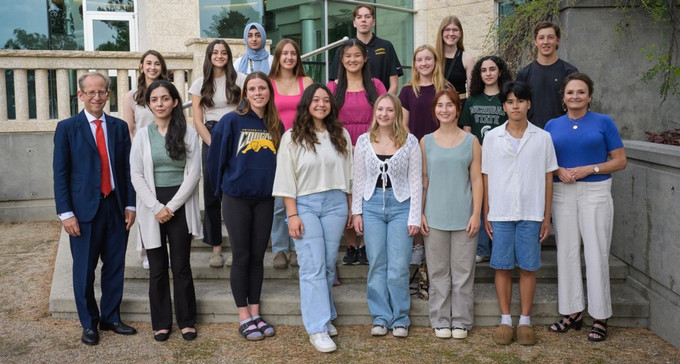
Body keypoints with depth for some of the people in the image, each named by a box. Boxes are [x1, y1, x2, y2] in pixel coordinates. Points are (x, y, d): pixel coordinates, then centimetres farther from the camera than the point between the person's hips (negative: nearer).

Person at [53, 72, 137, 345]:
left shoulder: (119, 127, 8)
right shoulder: (67, 127, -1)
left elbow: (127, 169, 9)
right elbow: (60, 173, -4)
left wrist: (130, 205, 3)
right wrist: (66, 213, -9)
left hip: (115, 207, 3)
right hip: (84, 209, -3)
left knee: (115, 267, 10)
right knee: (84, 270, 7)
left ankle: (111, 318, 25)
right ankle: (89, 323, 22)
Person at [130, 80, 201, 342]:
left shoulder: (188, 133, 0)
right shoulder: (142, 135, 4)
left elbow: (193, 172, -5)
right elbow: (136, 175, 0)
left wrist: (172, 206, -11)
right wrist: (156, 207, -11)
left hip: (181, 206, -1)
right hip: (152, 208, 1)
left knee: (181, 266, 4)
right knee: (157, 268, 7)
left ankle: (186, 321, 18)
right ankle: (161, 323, 19)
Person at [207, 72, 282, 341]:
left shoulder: (276, 126, 4)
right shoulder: (231, 121, -7)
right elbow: (215, 158, -2)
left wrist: (274, 188, 10)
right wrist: (222, 189, 4)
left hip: (264, 199, 4)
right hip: (236, 199, -3)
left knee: (258, 257, 9)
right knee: (241, 257, 3)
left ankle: (255, 314, 20)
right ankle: (244, 318, 13)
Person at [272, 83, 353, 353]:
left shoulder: (341, 136, 9)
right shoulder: (292, 138, -1)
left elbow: (349, 174, 11)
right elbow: (286, 179, -4)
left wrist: (351, 209, 10)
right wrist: (292, 215, -9)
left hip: (335, 204, 3)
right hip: (305, 204, -3)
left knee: (329, 265, 9)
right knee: (313, 267, -7)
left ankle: (324, 316, 24)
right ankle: (318, 328, -2)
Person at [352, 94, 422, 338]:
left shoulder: (410, 142, 0)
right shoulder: (364, 141, 5)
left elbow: (415, 181, 0)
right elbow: (358, 179, 8)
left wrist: (415, 217, -4)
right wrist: (356, 211, 3)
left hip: (401, 206, -2)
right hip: (372, 205, 2)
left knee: (399, 267, -1)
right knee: (376, 265, 6)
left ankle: (400, 319, 15)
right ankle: (381, 317, 18)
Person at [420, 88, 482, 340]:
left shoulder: (471, 142, 4)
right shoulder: (426, 142, 6)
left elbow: (477, 180, 2)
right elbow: (423, 180, 7)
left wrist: (476, 214, -5)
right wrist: (419, 213, 1)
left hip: (463, 217, -1)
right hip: (435, 217, 1)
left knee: (463, 271, 4)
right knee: (438, 271, 6)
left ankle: (461, 321, 16)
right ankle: (440, 321, 18)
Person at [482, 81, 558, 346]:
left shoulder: (542, 138, 3)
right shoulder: (492, 137, 4)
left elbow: (548, 178, 5)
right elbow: (486, 177, 5)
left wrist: (547, 217, 2)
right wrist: (486, 215, 2)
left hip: (531, 213, 0)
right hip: (500, 212, 0)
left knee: (528, 267, 5)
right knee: (502, 266, 5)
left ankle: (525, 321, 16)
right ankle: (505, 320, 17)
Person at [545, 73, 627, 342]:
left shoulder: (604, 122, 1)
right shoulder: (552, 126, 9)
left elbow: (620, 160, 0)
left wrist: (589, 169, -13)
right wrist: (558, 170, -7)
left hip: (595, 192, -3)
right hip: (562, 194, 3)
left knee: (596, 254, -2)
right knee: (567, 252, 6)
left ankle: (600, 318, 9)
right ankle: (573, 312, 17)